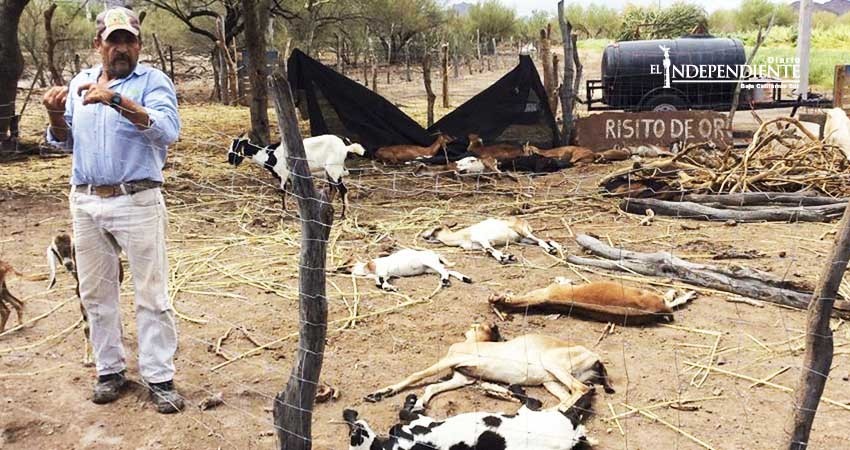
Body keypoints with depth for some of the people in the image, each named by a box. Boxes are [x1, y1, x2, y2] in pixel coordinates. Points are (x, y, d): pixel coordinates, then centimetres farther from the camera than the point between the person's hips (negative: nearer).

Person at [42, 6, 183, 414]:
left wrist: (117, 100, -31)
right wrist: (57, 117, -2)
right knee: (95, 293, 12)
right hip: (85, 202, 6)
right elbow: (66, 143, 19)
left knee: (151, 294, -1)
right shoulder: (81, 81, 14)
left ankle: (159, 377, 8)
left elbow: (168, 131, -22)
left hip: (137, 202, -5)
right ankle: (110, 370, 26)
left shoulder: (153, 81, -3)